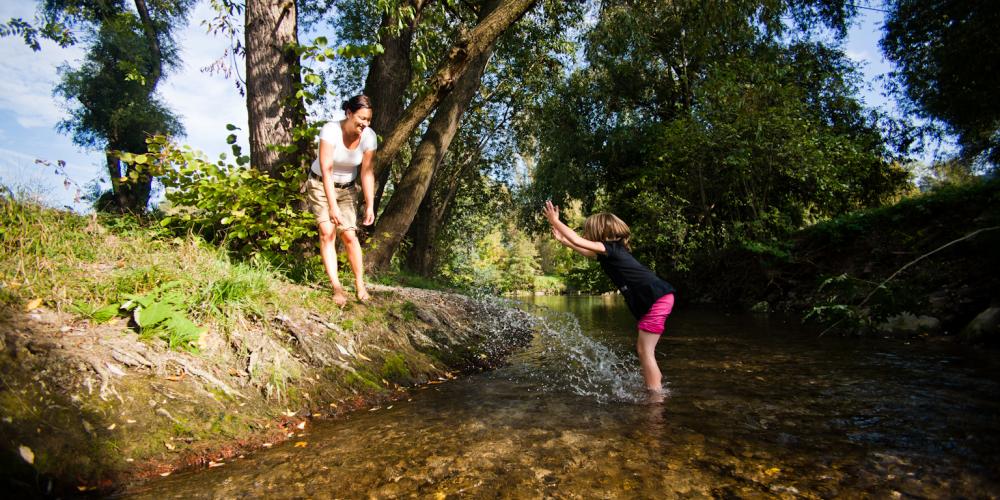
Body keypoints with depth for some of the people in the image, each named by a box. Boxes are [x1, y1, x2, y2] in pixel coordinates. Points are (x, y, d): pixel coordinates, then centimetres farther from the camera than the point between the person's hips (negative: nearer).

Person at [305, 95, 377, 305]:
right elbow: (326, 170, -30)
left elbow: (367, 173, -13)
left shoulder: (369, 137, -17)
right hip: (320, 185, -2)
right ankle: (336, 287, -14)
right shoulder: (330, 131, -26)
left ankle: (360, 284, 4)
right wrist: (333, 206, -36)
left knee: (349, 235, -7)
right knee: (327, 232, -14)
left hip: (347, 189, 2)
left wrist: (370, 205, -17)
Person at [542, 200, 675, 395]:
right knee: (642, 349, 15)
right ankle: (658, 385, 23)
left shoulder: (612, 248, -12)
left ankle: (656, 396, 0)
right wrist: (562, 239, 24)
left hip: (657, 299, -10)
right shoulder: (609, 253, 14)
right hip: (655, 299, 10)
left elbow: (577, 241, -16)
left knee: (645, 351, -6)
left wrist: (555, 220, -6)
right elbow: (585, 251, 27)